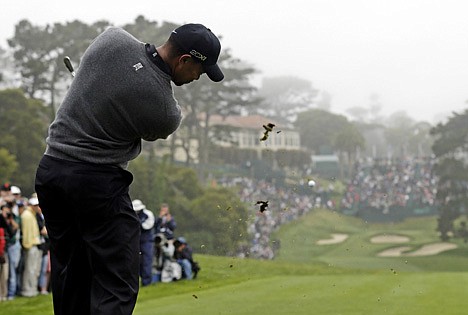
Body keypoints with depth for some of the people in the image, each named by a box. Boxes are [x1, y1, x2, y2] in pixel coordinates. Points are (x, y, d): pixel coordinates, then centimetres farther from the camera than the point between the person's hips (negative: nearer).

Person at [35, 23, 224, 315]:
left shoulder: (112, 38, -5)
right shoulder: (166, 112, -17)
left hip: (49, 170, 7)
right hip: (99, 181, -7)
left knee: (69, 280, 16)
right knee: (117, 286, -6)